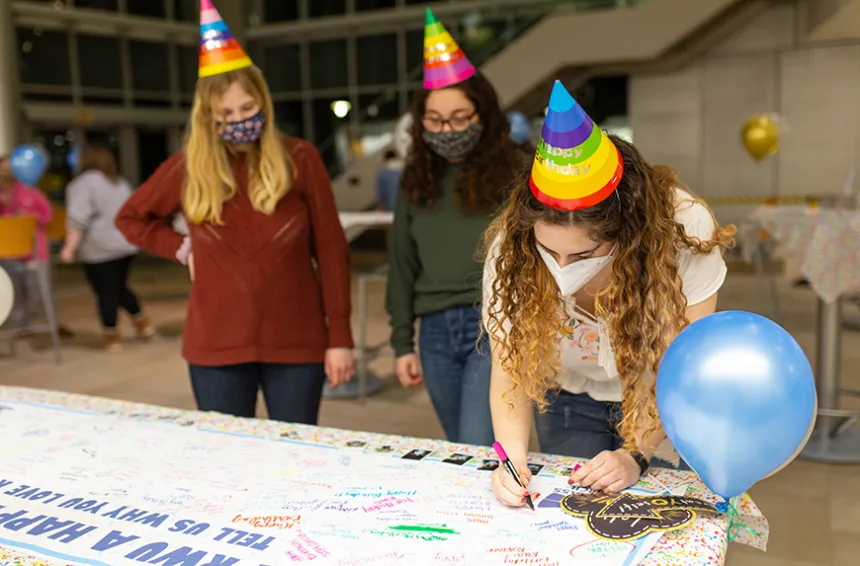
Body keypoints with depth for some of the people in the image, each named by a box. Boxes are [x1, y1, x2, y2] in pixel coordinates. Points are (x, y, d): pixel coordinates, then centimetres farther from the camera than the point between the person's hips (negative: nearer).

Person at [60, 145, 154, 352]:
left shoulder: (83, 183, -10)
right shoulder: (121, 183, 13)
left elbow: (78, 219, -18)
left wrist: (70, 247, -15)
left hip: (99, 249, -7)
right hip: (127, 246, 7)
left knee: (106, 294, 1)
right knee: (120, 287, 20)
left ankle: (113, 338, 7)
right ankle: (142, 323, 17)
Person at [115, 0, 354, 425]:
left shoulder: (299, 160, -3)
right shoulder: (187, 168, 1)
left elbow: (331, 251, -2)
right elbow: (130, 218, 19)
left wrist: (339, 336, -4)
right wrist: (181, 248, 2)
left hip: (296, 342, -1)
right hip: (215, 347, 2)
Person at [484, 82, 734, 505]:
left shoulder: (683, 230, -31)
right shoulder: (510, 250, -28)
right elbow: (510, 373, -22)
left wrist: (636, 454, -31)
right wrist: (513, 457, -37)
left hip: (661, 408, -1)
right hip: (568, 403, 1)